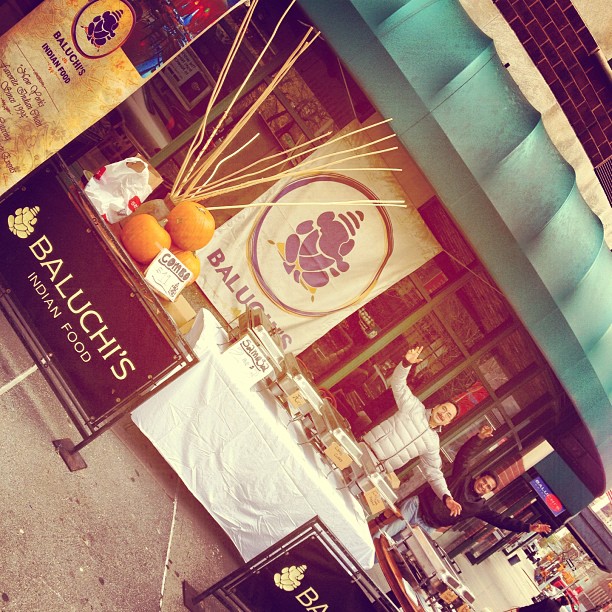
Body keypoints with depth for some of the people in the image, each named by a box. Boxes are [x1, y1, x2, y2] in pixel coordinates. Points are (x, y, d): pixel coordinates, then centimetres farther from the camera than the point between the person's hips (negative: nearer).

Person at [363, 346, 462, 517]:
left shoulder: (433, 444, 8)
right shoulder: (415, 407, 3)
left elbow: (434, 474, 7)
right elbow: (397, 383, -5)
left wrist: (446, 497, -12)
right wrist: (406, 363, -28)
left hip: (377, 470, 2)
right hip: (365, 446, -1)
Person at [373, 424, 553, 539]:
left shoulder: (480, 507, 2)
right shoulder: (462, 477, -3)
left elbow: (502, 521, -1)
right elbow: (464, 455, -13)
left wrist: (529, 527, -9)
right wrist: (479, 438, -29)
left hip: (427, 528, 2)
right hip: (417, 505, -2)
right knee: (385, 533, -8)